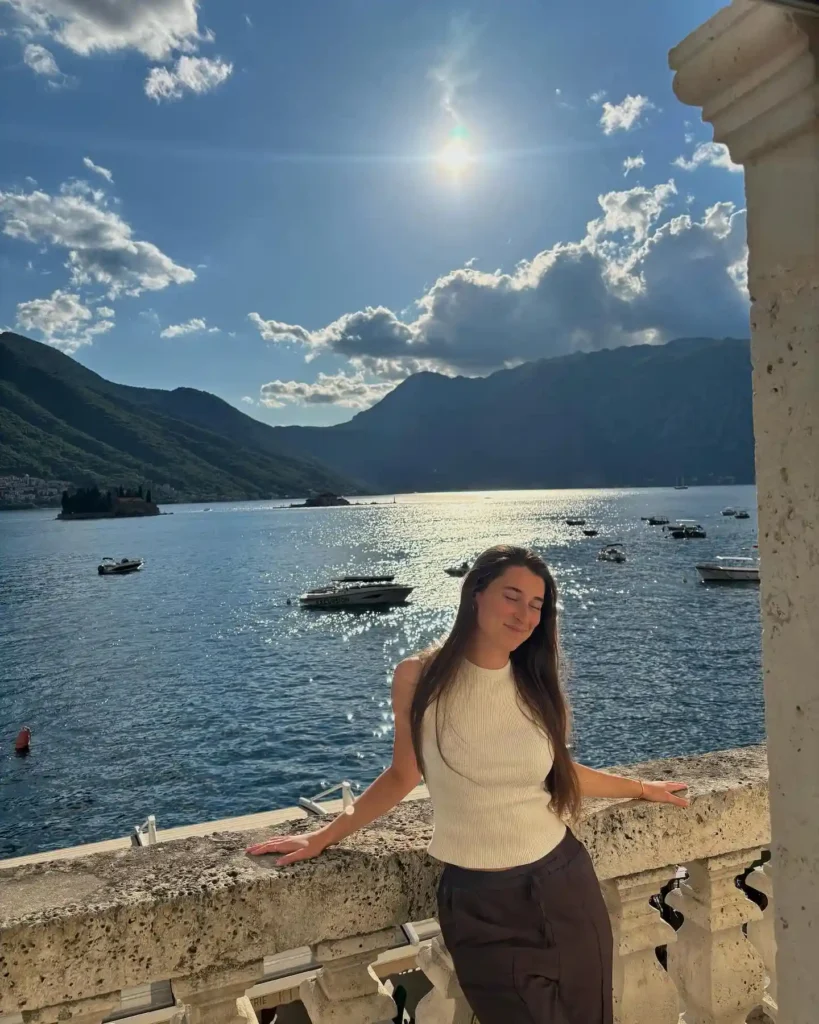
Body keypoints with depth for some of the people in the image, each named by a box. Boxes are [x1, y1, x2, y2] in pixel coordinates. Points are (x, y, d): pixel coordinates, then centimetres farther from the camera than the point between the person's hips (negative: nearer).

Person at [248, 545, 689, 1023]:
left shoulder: (537, 684, -3)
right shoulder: (418, 678, -11)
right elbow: (402, 776, 2)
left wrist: (641, 788, 21)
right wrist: (322, 838, 7)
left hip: (563, 886, 3)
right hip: (479, 904, -3)